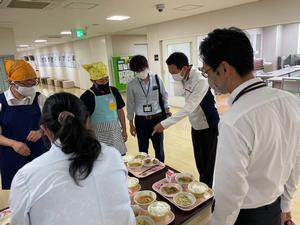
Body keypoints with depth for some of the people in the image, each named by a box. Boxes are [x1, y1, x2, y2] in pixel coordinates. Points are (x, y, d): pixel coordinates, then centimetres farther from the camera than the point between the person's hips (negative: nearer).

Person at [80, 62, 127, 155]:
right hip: (99, 135, -4)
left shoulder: (114, 91, 0)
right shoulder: (87, 97, -14)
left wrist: (124, 130, 9)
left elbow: (120, 111, 8)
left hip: (115, 132, 4)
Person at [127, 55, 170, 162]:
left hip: (157, 118, 1)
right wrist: (131, 124, 3)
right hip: (141, 120, 0)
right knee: (143, 149, 12)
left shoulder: (157, 79, -4)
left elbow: (164, 96, 7)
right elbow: (130, 105, 0)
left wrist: (167, 109, 0)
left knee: (159, 148, 14)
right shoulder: (131, 85, -6)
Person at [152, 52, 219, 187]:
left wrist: (165, 124, -33)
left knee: (208, 165, 7)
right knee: (199, 163, 20)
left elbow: (188, 108, -33)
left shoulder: (200, 81, -28)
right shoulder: (185, 78, -4)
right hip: (195, 126, 8)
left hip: (208, 128, -7)